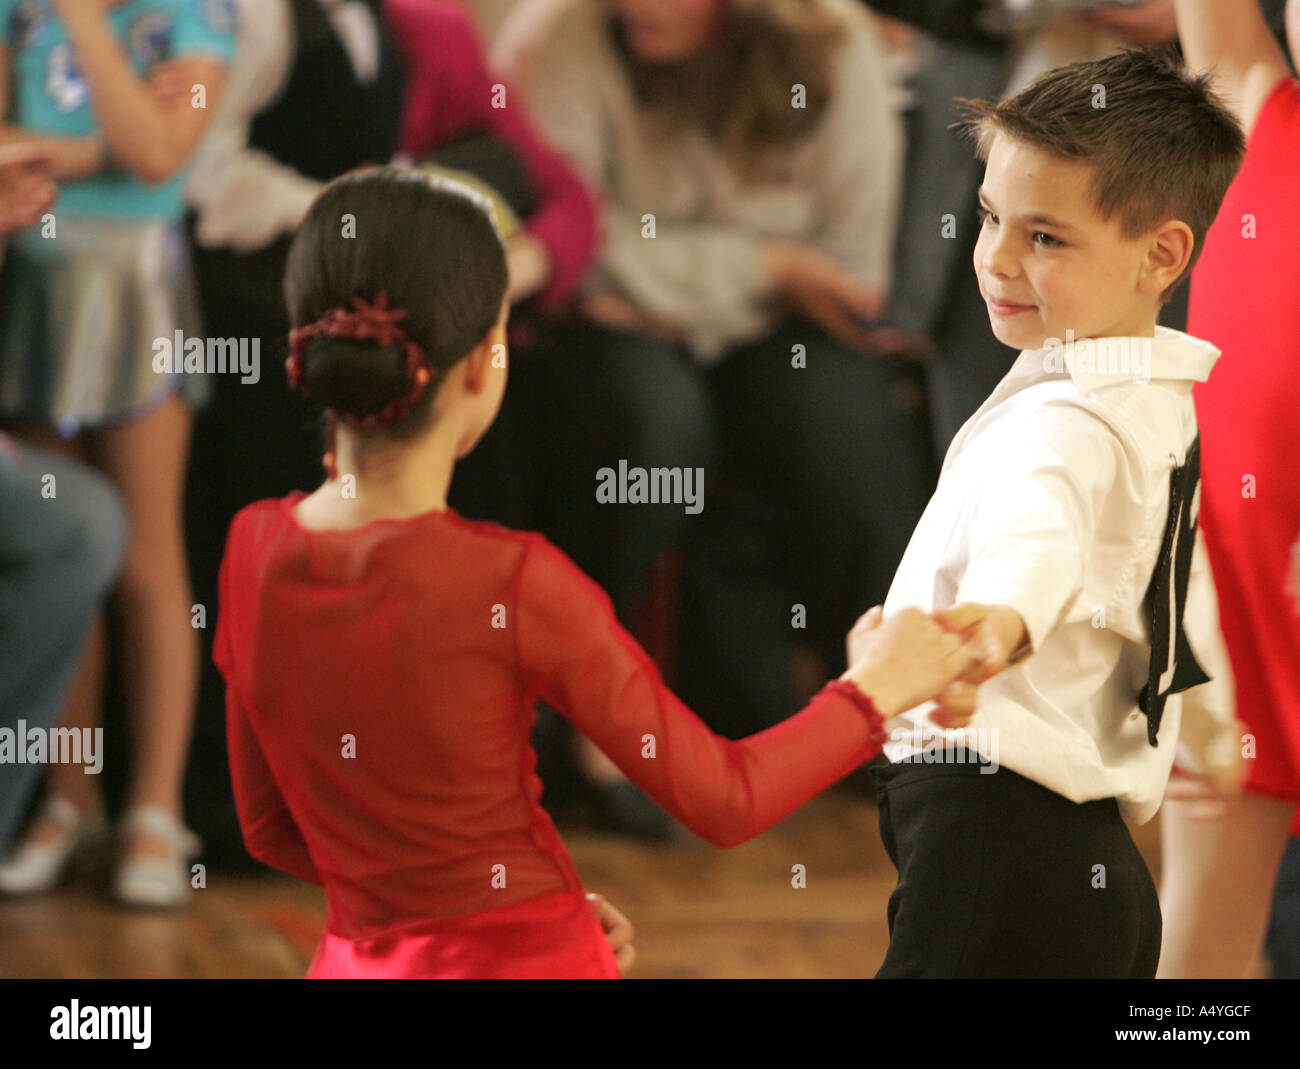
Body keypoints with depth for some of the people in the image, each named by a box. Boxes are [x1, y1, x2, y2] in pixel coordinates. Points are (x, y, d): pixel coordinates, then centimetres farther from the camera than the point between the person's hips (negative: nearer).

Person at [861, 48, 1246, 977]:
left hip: (995, 838, -10)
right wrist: (1210, 729, 49)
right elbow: (1188, 585, 33)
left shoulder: (1067, 424, -17)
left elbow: (1040, 537, -41)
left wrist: (1001, 621, -63)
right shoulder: (1162, 407, 17)